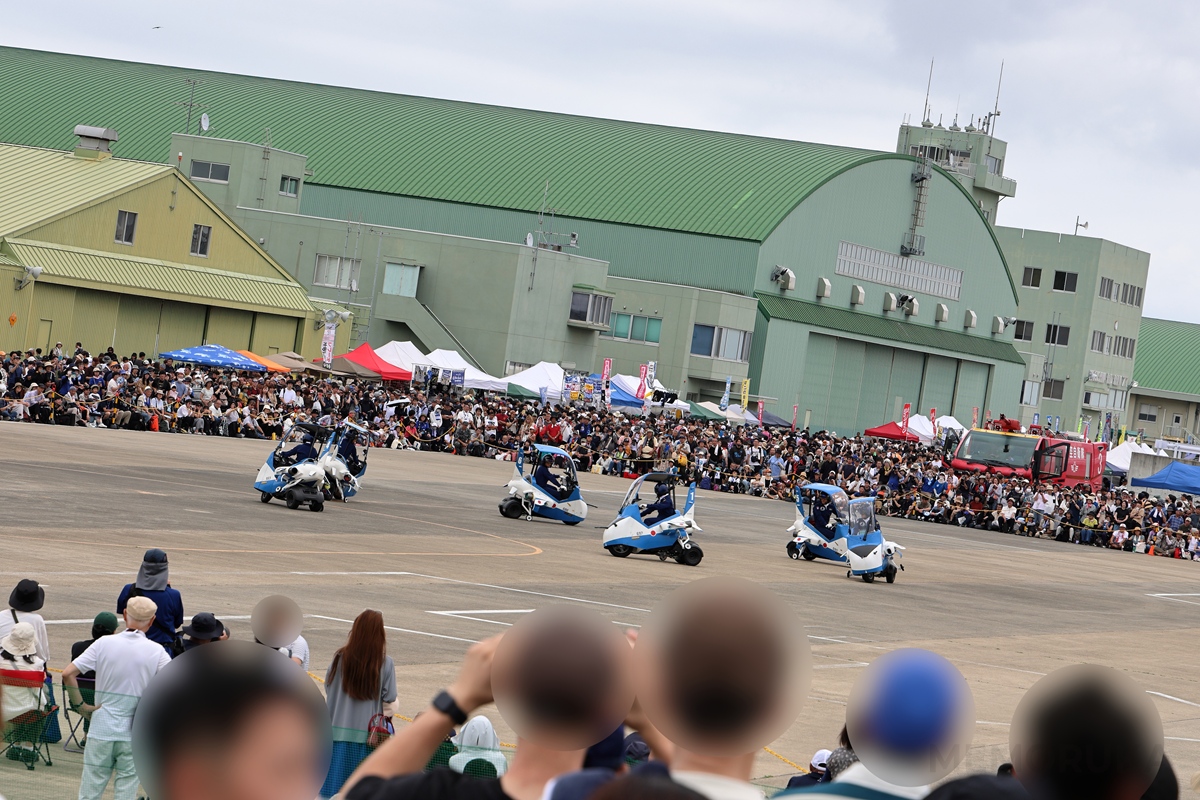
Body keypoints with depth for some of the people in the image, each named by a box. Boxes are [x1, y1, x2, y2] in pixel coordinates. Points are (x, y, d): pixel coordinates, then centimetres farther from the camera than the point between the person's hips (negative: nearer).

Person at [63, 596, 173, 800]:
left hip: (101, 730, 0)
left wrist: (80, 705, 1)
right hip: (134, 735, 0)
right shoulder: (157, 652, -4)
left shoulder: (104, 643, -3)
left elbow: (68, 674, -8)